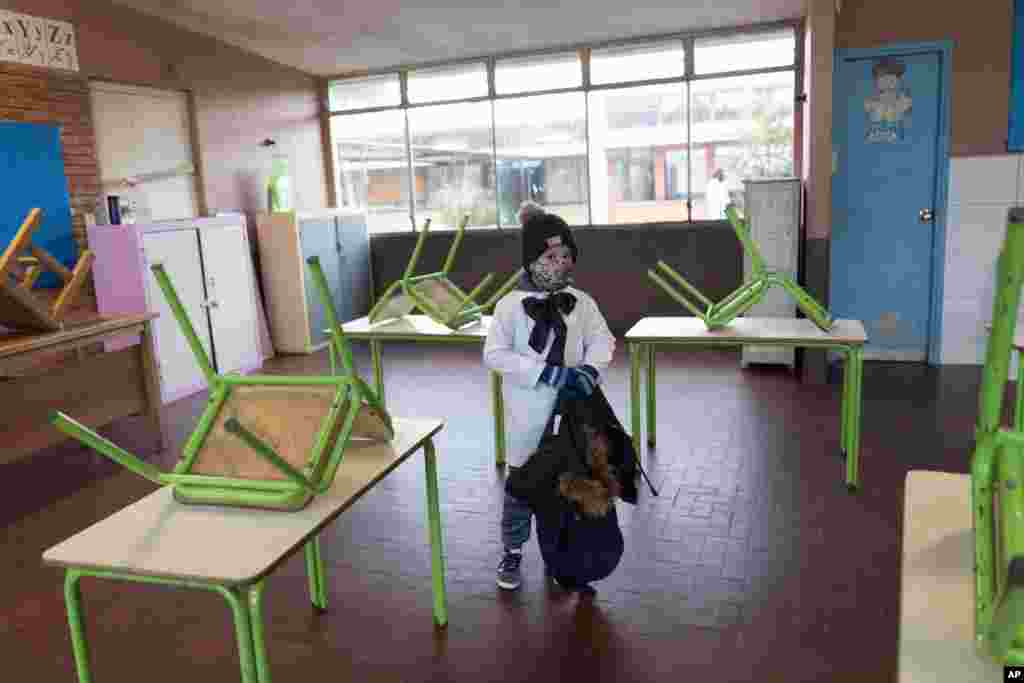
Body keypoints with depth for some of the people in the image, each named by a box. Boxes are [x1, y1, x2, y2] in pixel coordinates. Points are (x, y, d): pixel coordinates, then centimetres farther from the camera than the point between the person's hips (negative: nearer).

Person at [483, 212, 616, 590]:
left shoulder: (581, 302, 1)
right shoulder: (511, 305, -10)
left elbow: (603, 340, 0)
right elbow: (494, 355, -15)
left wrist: (590, 369, -22)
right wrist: (546, 372, -22)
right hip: (529, 412, -3)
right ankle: (512, 553, 24)